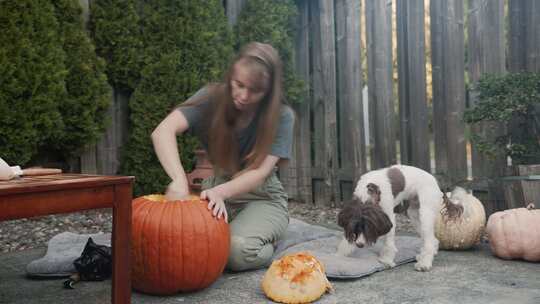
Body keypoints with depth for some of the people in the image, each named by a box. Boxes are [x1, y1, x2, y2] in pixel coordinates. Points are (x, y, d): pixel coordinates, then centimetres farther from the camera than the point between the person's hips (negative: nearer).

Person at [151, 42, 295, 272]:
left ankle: (267, 244, 3)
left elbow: (259, 172, -22)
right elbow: (163, 131, -28)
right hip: (217, 191, 2)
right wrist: (179, 181, -45)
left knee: (238, 249, -32)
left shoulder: (282, 116, -15)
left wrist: (221, 191, -41)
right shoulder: (212, 98, -14)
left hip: (261, 198, -2)